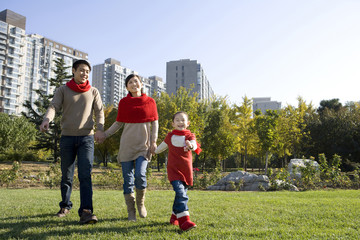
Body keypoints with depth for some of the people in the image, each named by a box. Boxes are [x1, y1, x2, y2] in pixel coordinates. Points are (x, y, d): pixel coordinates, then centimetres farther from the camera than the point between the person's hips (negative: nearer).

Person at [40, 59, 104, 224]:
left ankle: (86, 211, -16)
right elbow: (54, 107, -4)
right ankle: (65, 206, 27)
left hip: (86, 137, -1)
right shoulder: (63, 90, 9)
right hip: (67, 137, 1)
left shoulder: (93, 92, 11)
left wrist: (99, 128, -16)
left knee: (85, 175, -13)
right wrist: (47, 119, -26)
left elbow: (99, 111, 3)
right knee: (66, 175, 9)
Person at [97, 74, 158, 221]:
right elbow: (119, 123, 10)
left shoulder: (150, 102, 4)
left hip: (144, 145, -1)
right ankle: (131, 212, 13)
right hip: (127, 145, 1)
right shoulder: (124, 103, 5)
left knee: (140, 174, -16)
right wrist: (105, 134, 0)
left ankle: (140, 203, 11)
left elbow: (154, 123, 7)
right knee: (128, 178, 0)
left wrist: (153, 141, -2)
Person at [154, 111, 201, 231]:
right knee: (180, 193, -17)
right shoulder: (170, 136, 7)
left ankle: (174, 217, 31)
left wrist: (191, 146, -46)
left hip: (186, 170, 1)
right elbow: (163, 146, 27)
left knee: (182, 194, 11)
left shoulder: (190, 135, 2)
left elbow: (194, 143, -21)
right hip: (173, 170, -1)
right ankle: (184, 220, -21)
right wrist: (154, 151, 43)